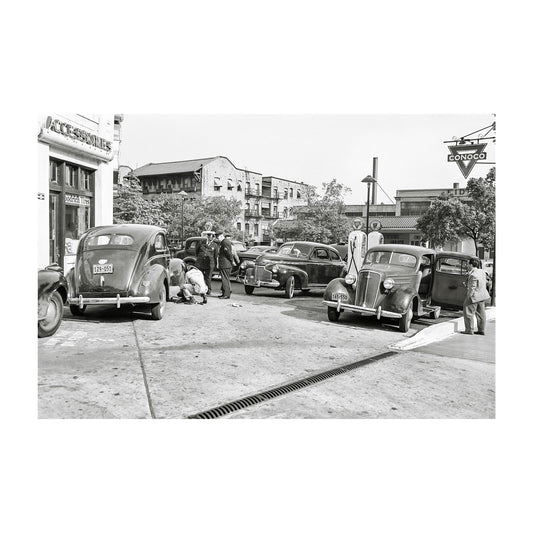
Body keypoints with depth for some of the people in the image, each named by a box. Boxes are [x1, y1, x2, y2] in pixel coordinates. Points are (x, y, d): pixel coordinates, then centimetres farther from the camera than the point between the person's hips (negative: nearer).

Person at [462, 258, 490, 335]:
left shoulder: (473, 275, -24)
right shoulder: (482, 271, 4)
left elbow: (472, 288, -21)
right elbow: (484, 282, 13)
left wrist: (469, 296, -12)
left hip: (474, 296, -9)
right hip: (482, 295, 9)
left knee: (468, 313, 2)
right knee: (480, 313, 15)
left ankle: (469, 330, 6)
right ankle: (481, 330, 22)